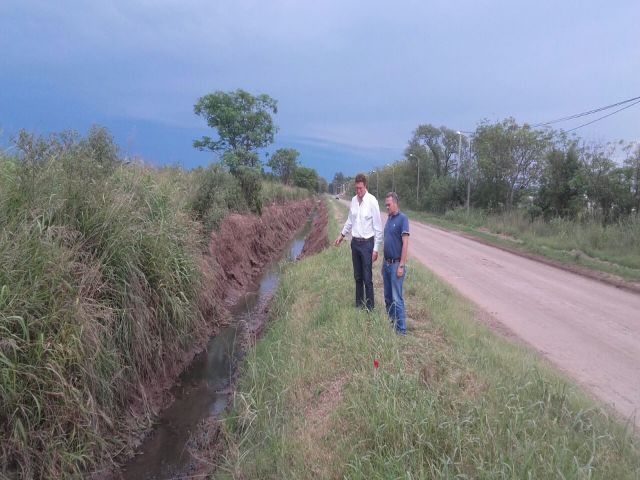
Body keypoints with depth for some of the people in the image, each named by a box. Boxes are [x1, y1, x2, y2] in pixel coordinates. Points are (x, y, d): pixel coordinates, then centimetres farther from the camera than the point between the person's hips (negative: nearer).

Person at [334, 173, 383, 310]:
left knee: (367, 278, -2)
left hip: (367, 243, -6)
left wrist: (376, 249, -12)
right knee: (357, 277, 15)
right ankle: (359, 305, 27)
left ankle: (370, 308, 8)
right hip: (355, 242, 6)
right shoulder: (353, 200, 4)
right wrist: (342, 235, 21)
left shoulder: (372, 201, -14)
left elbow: (378, 227, -12)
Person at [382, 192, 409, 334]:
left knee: (397, 298, -4)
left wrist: (401, 265, -19)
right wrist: (384, 261, 15)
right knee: (388, 296, 15)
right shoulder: (389, 218, 11)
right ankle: (390, 321, 28)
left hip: (396, 264, -8)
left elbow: (405, 243, -16)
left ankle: (401, 329, 3)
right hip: (386, 263, 8)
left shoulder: (402, 218, -12)